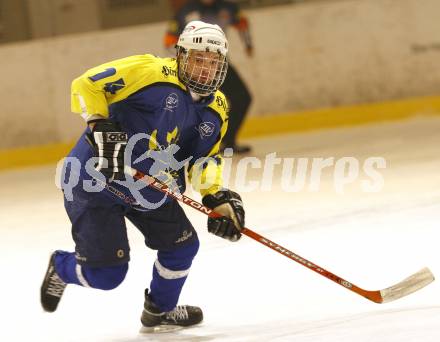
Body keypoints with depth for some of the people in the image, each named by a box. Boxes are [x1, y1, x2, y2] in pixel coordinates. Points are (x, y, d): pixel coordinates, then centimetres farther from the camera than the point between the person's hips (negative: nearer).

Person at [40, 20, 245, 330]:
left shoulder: (216, 109, 1)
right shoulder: (150, 72, -21)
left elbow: (204, 159, 5)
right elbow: (87, 85, -22)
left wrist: (217, 197, -13)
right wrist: (100, 126, -34)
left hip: (147, 188, 8)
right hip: (94, 180, -7)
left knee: (183, 244, 10)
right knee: (106, 274, -7)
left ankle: (160, 310, 37)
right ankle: (61, 268, 28)